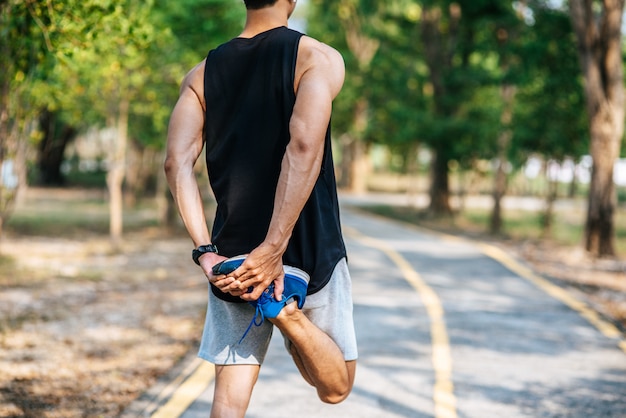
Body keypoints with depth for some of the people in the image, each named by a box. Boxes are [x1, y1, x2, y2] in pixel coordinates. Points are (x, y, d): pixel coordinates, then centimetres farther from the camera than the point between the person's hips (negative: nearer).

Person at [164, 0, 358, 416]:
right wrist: (274, 250, -25)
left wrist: (206, 251, -11)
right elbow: (304, 147, -23)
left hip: (232, 256, 3)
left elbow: (178, 163, -8)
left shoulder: (202, 73, 6)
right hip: (309, 253, -3)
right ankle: (290, 313, -14)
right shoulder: (318, 58, -6)